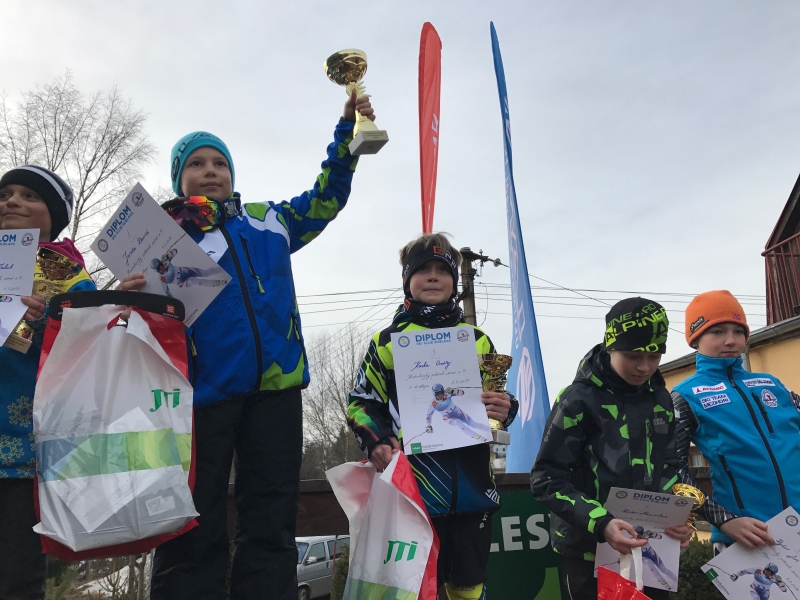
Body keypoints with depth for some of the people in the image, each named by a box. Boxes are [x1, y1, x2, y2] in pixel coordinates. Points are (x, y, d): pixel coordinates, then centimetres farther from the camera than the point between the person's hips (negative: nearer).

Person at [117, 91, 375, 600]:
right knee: (193, 530, 2)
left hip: (275, 386, 3)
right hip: (202, 390, -2)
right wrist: (134, 297, -21)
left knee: (271, 526, 6)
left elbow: (328, 195, 26)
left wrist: (348, 128, 19)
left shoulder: (268, 220, 18)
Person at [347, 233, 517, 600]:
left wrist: (505, 410, -5)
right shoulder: (386, 341, 7)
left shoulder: (477, 340, 14)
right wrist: (376, 443, -11)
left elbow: (499, 399, 18)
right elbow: (361, 404, 7)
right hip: (412, 487, -2)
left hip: (471, 486, 3)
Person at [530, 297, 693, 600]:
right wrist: (600, 524, -26)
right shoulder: (579, 399, -11)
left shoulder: (661, 398, 6)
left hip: (648, 549, 5)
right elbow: (547, 479, -14)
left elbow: (669, 467, 14)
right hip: (589, 551, -5)